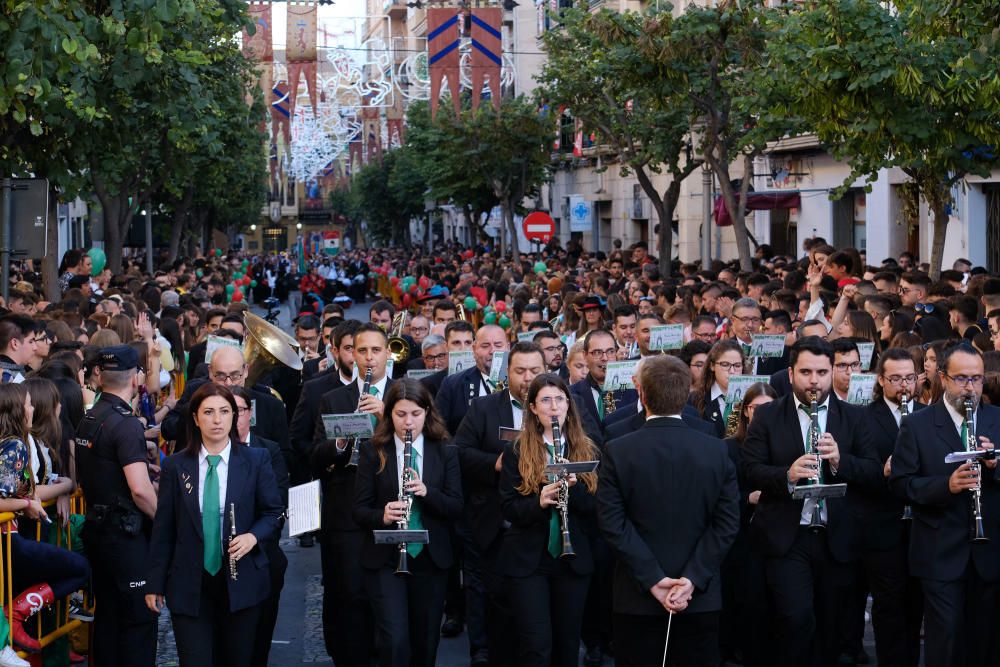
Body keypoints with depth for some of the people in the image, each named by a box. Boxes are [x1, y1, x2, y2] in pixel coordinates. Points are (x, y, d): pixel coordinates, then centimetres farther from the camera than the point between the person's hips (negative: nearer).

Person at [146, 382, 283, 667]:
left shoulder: (256, 460, 0)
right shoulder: (175, 466, 2)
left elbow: (273, 513, 5)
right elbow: (163, 529, 4)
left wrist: (253, 536, -16)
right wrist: (155, 584, 3)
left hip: (241, 582, 0)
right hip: (190, 584, 0)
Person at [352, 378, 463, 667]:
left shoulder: (445, 453, 3)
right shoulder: (373, 453, -1)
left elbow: (456, 508, -2)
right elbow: (359, 510, -3)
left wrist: (426, 492, -21)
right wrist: (383, 516, -24)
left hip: (431, 559, 2)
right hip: (384, 559, -2)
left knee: (426, 641, 12)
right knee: (395, 640, -14)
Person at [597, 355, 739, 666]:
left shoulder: (617, 452, -8)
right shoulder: (717, 450, -3)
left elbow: (613, 523, -11)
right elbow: (727, 523, -6)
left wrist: (652, 579, -11)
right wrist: (693, 578, -10)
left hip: (637, 597, -1)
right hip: (702, 597, 1)